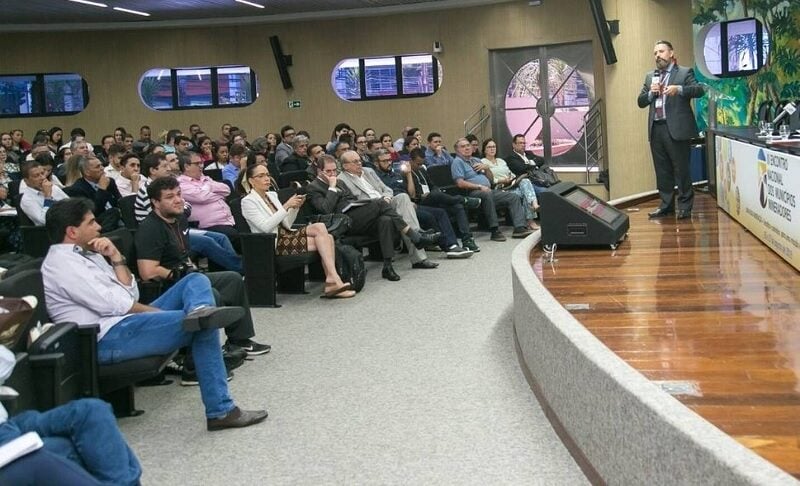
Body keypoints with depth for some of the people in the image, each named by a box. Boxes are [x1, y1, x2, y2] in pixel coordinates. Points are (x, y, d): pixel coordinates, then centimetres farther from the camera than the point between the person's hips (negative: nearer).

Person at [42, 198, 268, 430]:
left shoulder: (87, 254, 22)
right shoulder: (61, 263, -9)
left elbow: (131, 294, 16)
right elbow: (114, 304, -16)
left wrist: (115, 257, 3)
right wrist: (164, 312, -7)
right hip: (109, 339, -10)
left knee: (196, 280, 0)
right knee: (204, 327, -20)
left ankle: (200, 312, -32)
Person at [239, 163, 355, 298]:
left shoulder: (272, 195, 18)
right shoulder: (248, 201, -4)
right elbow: (265, 227, -18)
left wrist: (295, 207, -1)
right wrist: (286, 206, -19)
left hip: (286, 235, 7)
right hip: (273, 244, -7)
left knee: (320, 227, -20)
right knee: (323, 241, -19)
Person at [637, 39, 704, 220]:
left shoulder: (684, 72, 1)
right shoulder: (650, 77, 18)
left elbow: (699, 90, -14)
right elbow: (641, 102, 15)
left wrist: (679, 89, -30)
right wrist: (651, 92, -5)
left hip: (676, 128, -5)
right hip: (656, 129, 5)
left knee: (681, 170, -1)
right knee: (662, 171, 10)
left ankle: (685, 206, 6)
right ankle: (666, 205, 17)